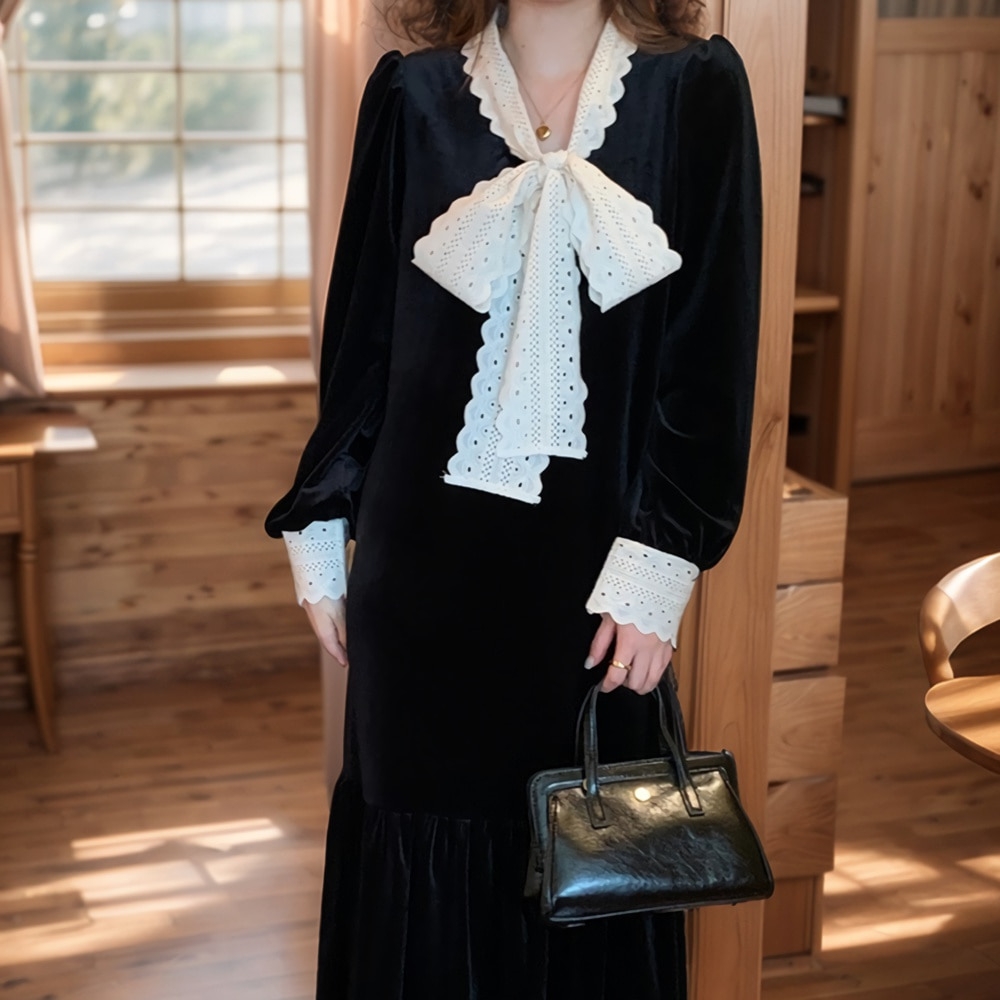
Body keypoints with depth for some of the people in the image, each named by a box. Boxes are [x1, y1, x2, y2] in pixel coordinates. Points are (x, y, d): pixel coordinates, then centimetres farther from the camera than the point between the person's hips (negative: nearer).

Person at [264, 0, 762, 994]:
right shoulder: (414, 92, 1)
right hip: (428, 547, 1)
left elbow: (714, 347, -5)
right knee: (425, 811, 10)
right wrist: (320, 535, 6)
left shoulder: (695, 88, -2)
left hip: (596, 551, 0)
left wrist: (659, 566, -9)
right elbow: (361, 329, 5)